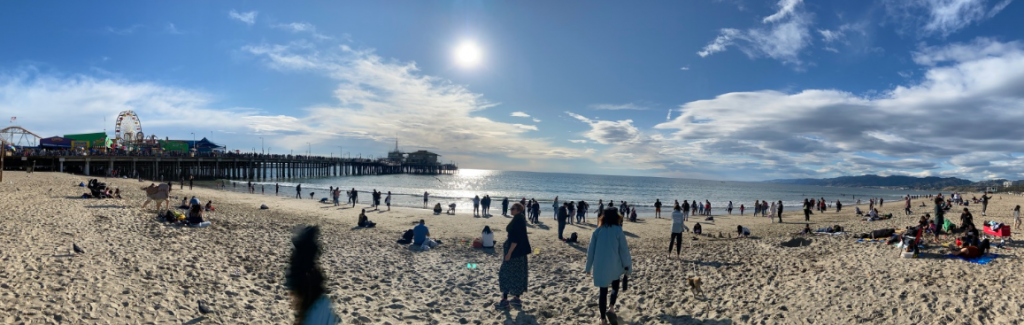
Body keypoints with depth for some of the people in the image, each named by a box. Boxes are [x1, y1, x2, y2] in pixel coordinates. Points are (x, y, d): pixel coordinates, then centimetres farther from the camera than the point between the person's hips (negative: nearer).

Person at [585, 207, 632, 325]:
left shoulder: (597, 231, 1)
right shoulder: (618, 230, -5)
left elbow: (591, 250, 4)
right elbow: (624, 250, -4)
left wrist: (588, 267, 13)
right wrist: (627, 267, 5)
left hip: (600, 266, 1)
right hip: (614, 266, -1)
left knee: (603, 291, 11)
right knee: (615, 287, 25)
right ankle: (611, 308, 8)